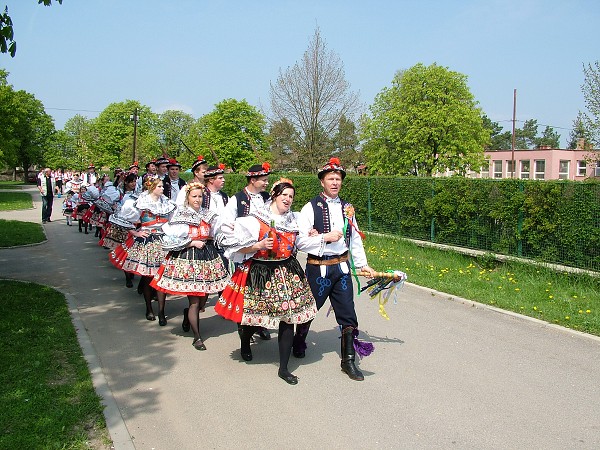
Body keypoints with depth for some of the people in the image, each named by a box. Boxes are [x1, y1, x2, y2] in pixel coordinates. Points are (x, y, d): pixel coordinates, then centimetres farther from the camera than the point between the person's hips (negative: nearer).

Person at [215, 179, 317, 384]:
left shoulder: (293, 219, 10)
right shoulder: (256, 219, -8)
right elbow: (237, 246, -10)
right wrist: (259, 246, -21)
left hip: (288, 273, 4)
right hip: (260, 273, -4)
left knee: (288, 318, -1)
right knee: (254, 314, 8)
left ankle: (284, 368, 10)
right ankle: (245, 344, 45)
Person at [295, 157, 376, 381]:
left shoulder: (347, 208, 8)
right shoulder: (311, 208, -9)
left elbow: (355, 239, 17)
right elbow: (301, 241, -15)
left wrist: (362, 264, 17)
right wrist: (325, 237, -21)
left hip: (342, 266, 4)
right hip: (318, 268, -4)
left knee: (347, 315, 5)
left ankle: (348, 361, 16)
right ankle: (298, 344, 39)